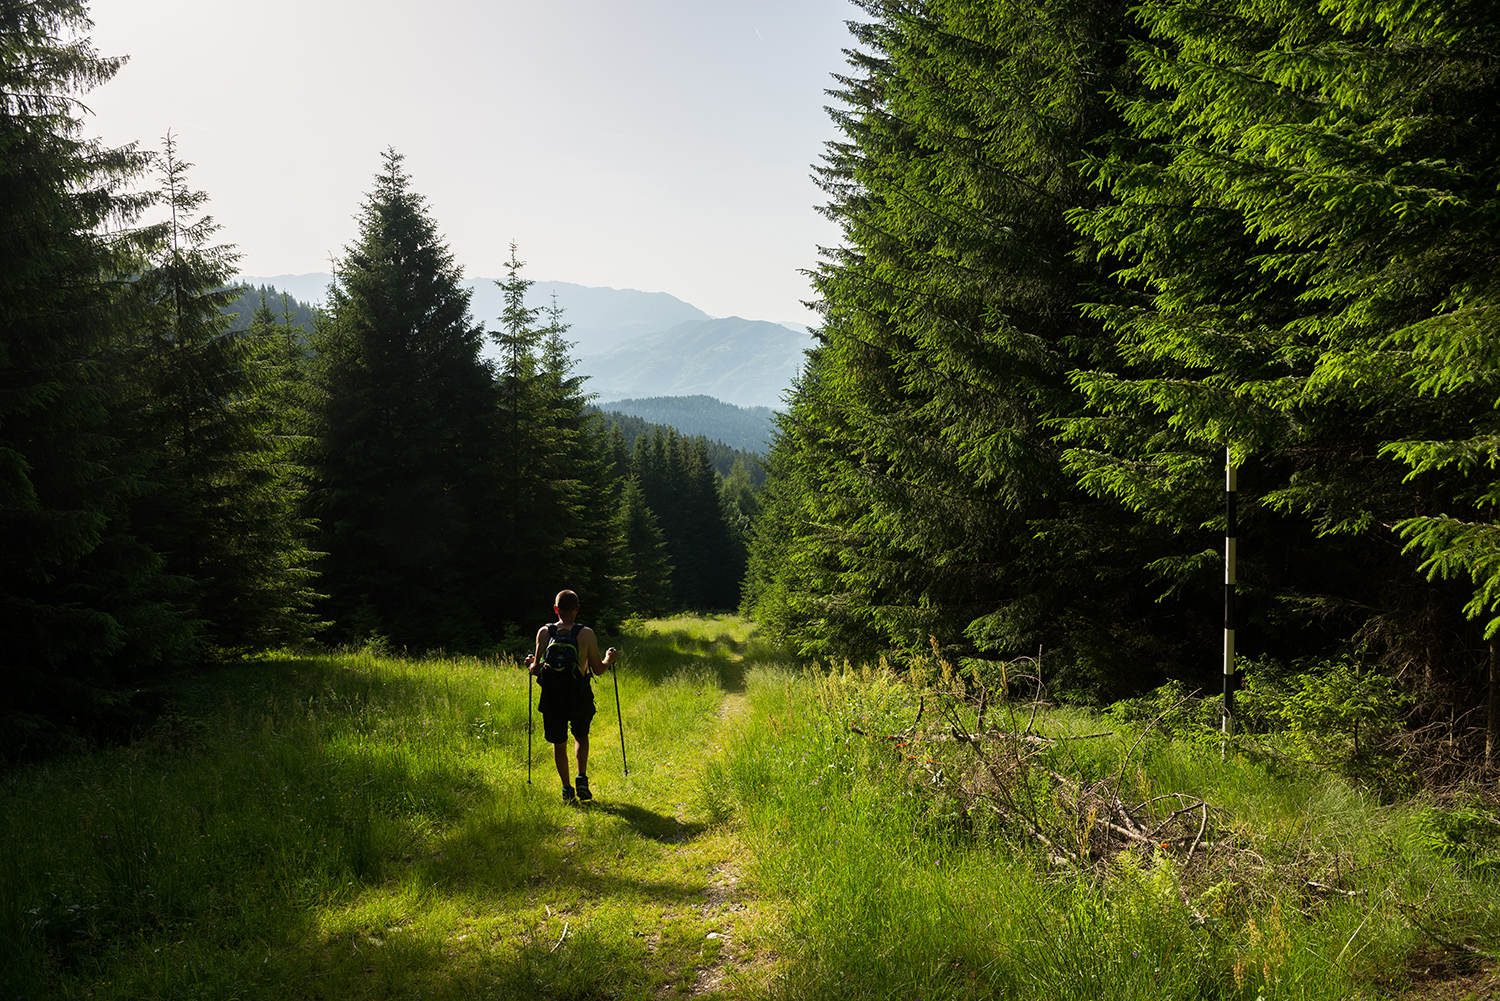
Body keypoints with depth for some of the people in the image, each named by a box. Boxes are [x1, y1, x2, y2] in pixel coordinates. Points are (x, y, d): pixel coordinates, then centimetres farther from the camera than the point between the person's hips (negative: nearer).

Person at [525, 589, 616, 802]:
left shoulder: (544, 632, -6)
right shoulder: (586, 634, -9)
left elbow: (536, 669, -5)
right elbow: (598, 669, -5)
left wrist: (530, 664, 17)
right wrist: (609, 659, 15)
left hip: (552, 697, 0)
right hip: (579, 697, 0)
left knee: (558, 743, 18)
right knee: (581, 736, 24)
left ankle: (566, 787, 16)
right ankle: (582, 777, 7)